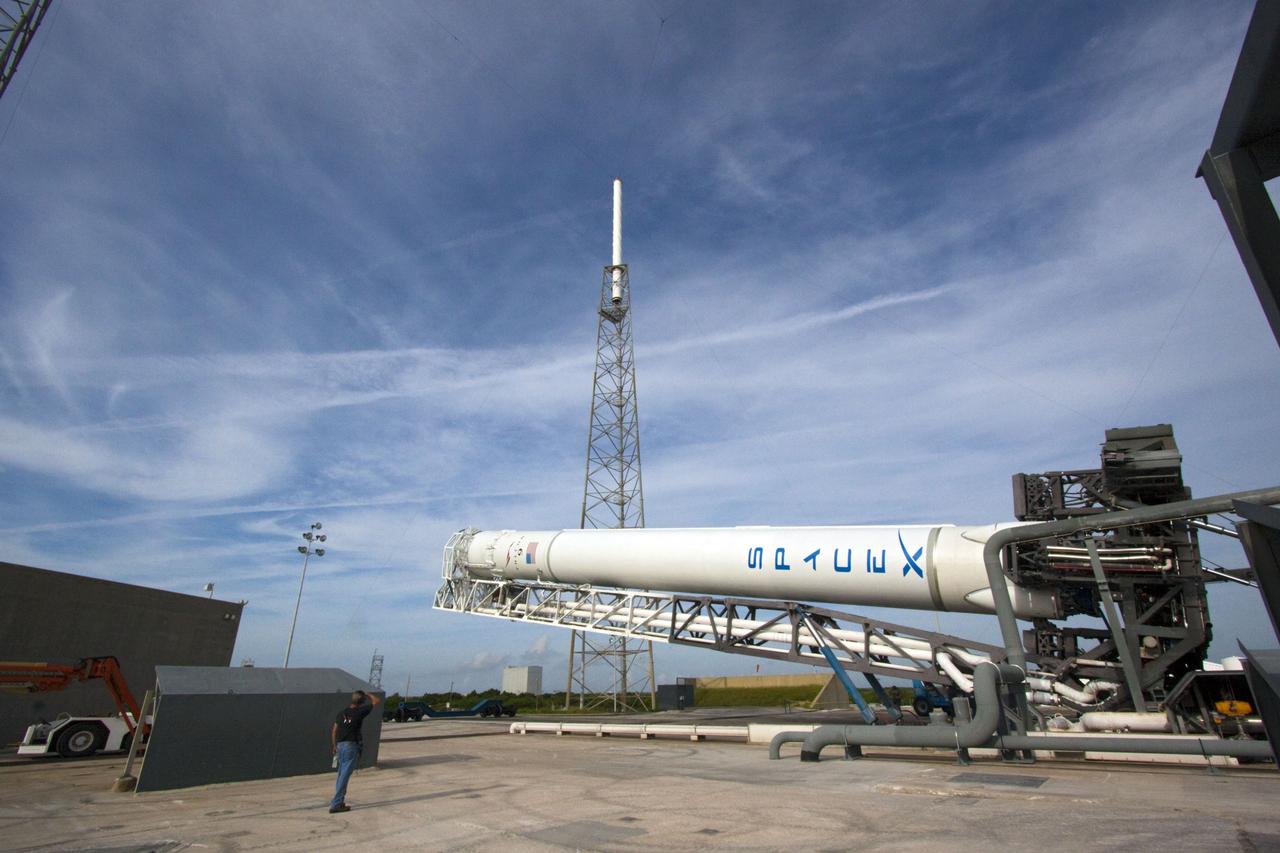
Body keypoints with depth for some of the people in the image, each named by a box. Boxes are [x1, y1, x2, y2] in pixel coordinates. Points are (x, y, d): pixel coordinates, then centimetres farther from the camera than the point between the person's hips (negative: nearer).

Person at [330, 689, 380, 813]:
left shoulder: (342, 712, 5)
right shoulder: (360, 711, -11)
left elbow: (334, 731, 10)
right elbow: (377, 701, -3)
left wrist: (334, 745, 21)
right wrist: (367, 695, 11)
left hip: (340, 745, 7)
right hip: (351, 746, -7)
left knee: (341, 775, 18)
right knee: (344, 776, -3)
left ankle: (340, 801, 27)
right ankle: (335, 804, -3)